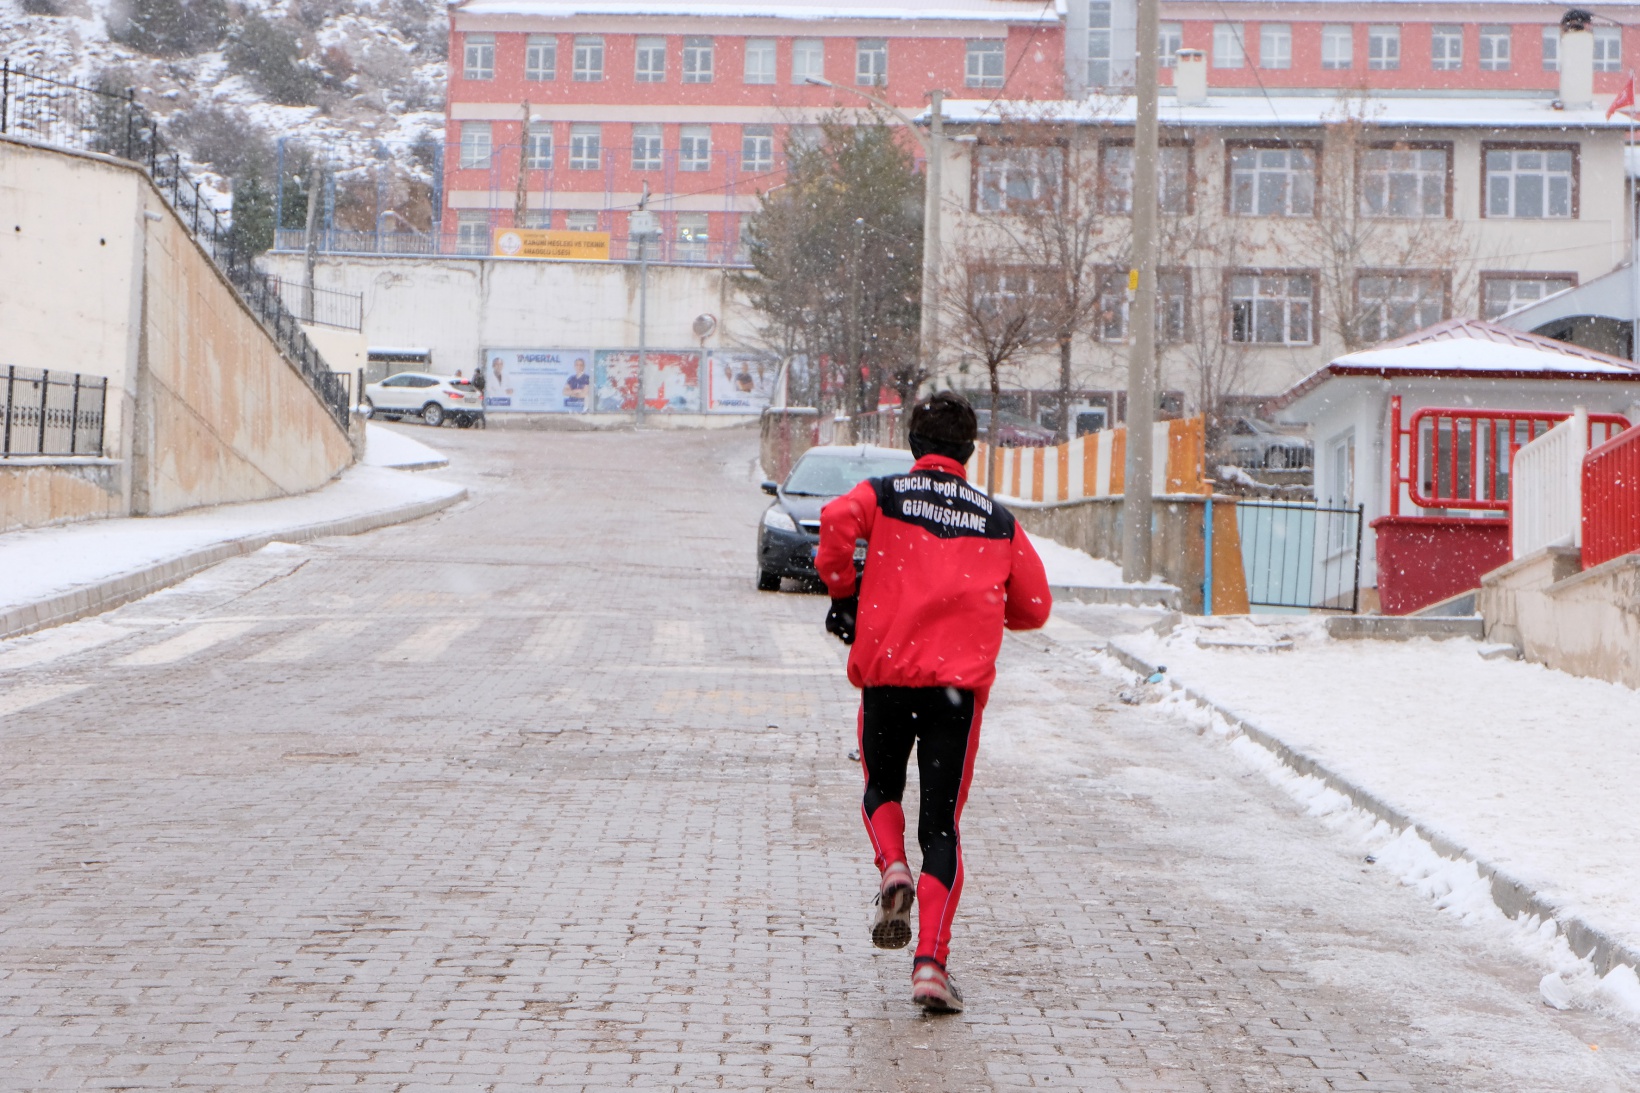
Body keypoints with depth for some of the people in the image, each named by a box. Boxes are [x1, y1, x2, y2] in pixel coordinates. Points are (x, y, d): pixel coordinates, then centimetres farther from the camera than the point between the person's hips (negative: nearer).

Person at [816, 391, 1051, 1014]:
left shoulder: (884, 494, 8)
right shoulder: (999, 522, 14)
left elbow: (836, 521, -15)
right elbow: (1033, 608, 14)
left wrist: (843, 594, -1)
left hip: (886, 669, 0)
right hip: (961, 681, 0)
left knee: (882, 791, 25)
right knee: (942, 825, 4)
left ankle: (892, 870, -6)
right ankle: (931, 962, -9)